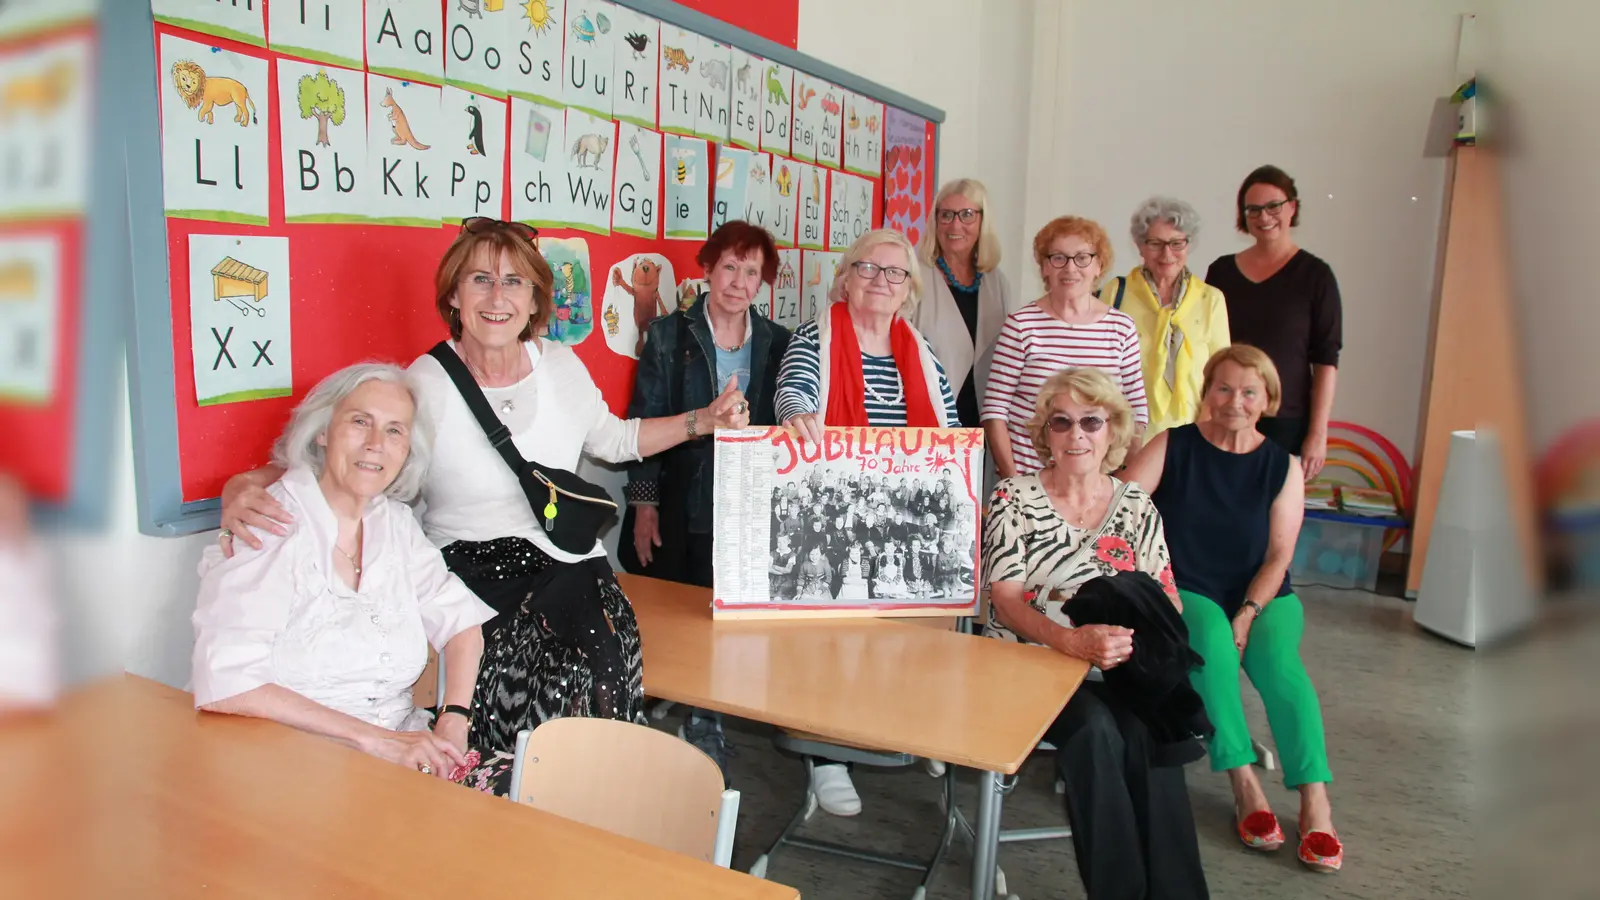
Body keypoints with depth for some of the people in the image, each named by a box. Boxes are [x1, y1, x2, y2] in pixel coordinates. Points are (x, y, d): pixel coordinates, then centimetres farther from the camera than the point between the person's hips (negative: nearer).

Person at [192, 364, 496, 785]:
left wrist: (453, 718, -9)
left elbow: (462, 622, 10)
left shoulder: (395, 522, 9)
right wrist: (372, 738, -24)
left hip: (401, 753, 6)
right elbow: (224, 685, -21)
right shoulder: (271, 527, -10)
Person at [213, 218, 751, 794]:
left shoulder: (561, 365, 7)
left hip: (567, 563, 3)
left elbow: (612, 439, 24)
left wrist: (705, 420, 17)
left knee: (595, 661, -26)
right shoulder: (424, 386, -6)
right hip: (470, 570, -3)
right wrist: (246, 487, -28)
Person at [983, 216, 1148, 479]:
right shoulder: (1021, 325, -5)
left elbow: (1135, 412, 6)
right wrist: (1010, 476, -11)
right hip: (1025, 474, -2)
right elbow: (995, 410, -5)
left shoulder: (1122, 327, 2)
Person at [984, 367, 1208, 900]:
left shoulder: (1137, 507, 11)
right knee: (1096, 730, -32)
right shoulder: (1013, 498, 1)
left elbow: (1167, 601, 9)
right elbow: (1007, 601, -9)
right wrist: (1074, 641, -28)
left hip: (1119, 671, 3)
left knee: (1148, 732, -29)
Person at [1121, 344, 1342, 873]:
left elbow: (1278, 555, 0)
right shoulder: (1172, 447, 1)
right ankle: (1244, 784, -27)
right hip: (1185, 593, -1)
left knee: (1277, 657, -29)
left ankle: (1315, 802, -27)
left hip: (1263, 596, 2)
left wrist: (1248, 614, -15)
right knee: (1211, 639, -33)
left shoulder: (1283, 467, 5)